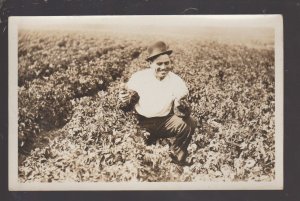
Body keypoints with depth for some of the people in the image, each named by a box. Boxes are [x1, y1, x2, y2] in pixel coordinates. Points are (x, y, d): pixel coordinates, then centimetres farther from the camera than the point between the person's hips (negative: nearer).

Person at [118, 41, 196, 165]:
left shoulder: (176, 81, -8)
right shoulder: (138, 78, -9)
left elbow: (182, 112, -12)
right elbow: (127, 108, -1)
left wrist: (182, 107, -37)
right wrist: (124, 101, -26)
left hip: (166, 122, -1)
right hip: (141, 123, 1)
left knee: (189, 124, -23)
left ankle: (177, 156, 2)